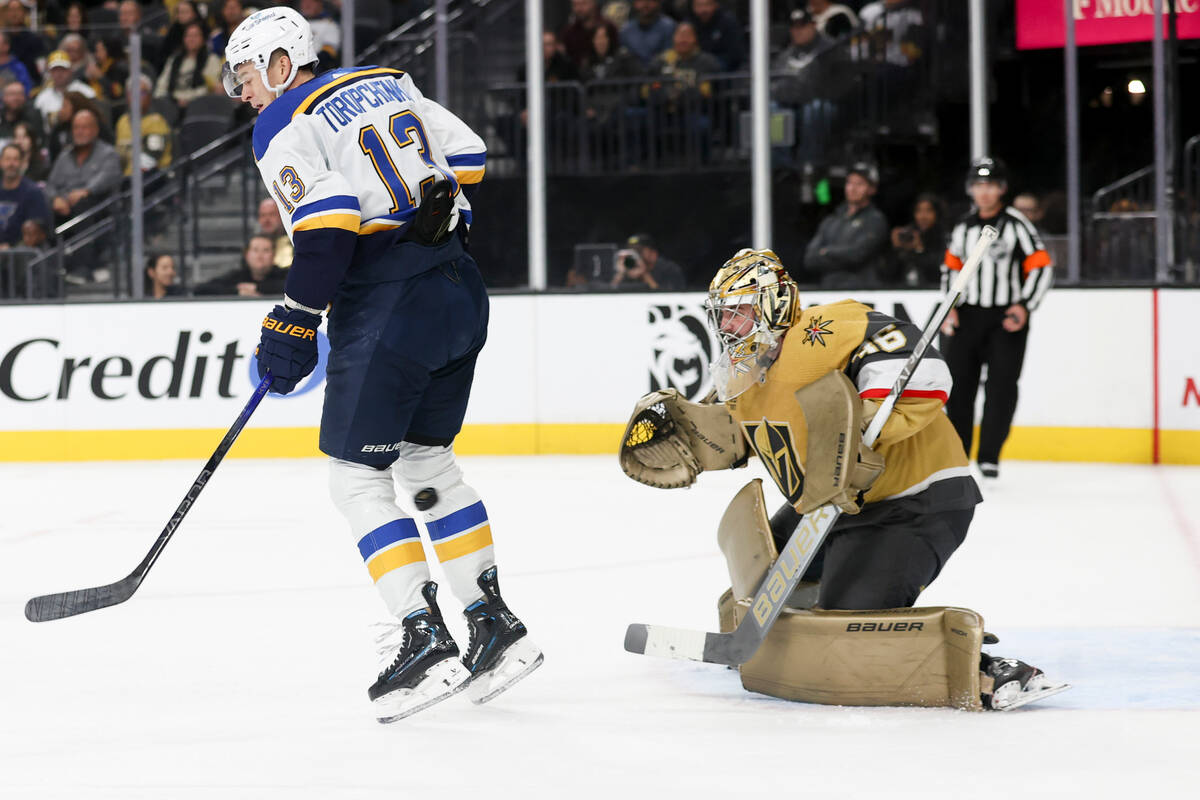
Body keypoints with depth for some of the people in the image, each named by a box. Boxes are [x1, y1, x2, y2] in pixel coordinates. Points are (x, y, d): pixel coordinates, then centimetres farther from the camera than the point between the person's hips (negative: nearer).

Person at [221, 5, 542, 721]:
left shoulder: (286, 131, -5)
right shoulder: (389, 85, 17)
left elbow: (327, 229, -17)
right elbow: (466, 156, 18)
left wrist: (291, 326, -12)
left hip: (387, 311, -8)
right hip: (461, 291, 8)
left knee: (359, 480, -1)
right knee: (427, 461, 20)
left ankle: (425, 641, -9)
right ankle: (496, 625, 18)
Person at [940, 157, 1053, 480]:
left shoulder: (1017, 225, -6)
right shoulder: (963, 227, 10)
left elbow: (1042, 268, -7)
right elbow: (951, 266, 20)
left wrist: (1025, 306, -16)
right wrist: (950, 307, 7)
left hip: (1006, 319, -5)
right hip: (967, 317, 5)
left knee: (1001, 386, -10)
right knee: (959, 385, 4)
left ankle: (989, 457, -6)